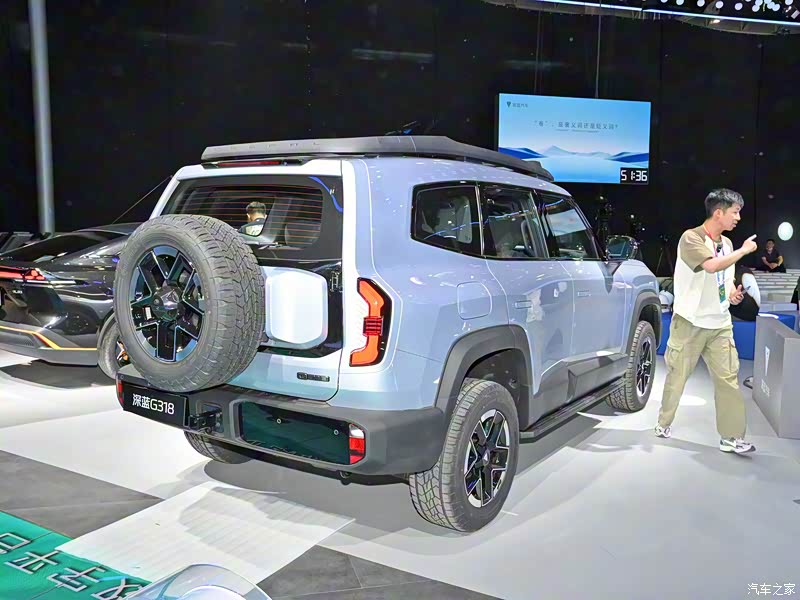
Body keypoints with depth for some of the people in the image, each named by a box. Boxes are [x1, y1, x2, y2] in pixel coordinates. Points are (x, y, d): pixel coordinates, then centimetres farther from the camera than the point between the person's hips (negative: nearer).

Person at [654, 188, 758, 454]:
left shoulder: (727, 243, 11)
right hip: (690, 323, -6)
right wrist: (743, 250, -16)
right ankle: (664, 423, 26)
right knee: (677, 377, 7)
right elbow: (711, 265, -30)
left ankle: (732, 437, 5)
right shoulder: (691, 238, -13)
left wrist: (733, 293, 1)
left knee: (728, 378, 0)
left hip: (720, 324, 6)